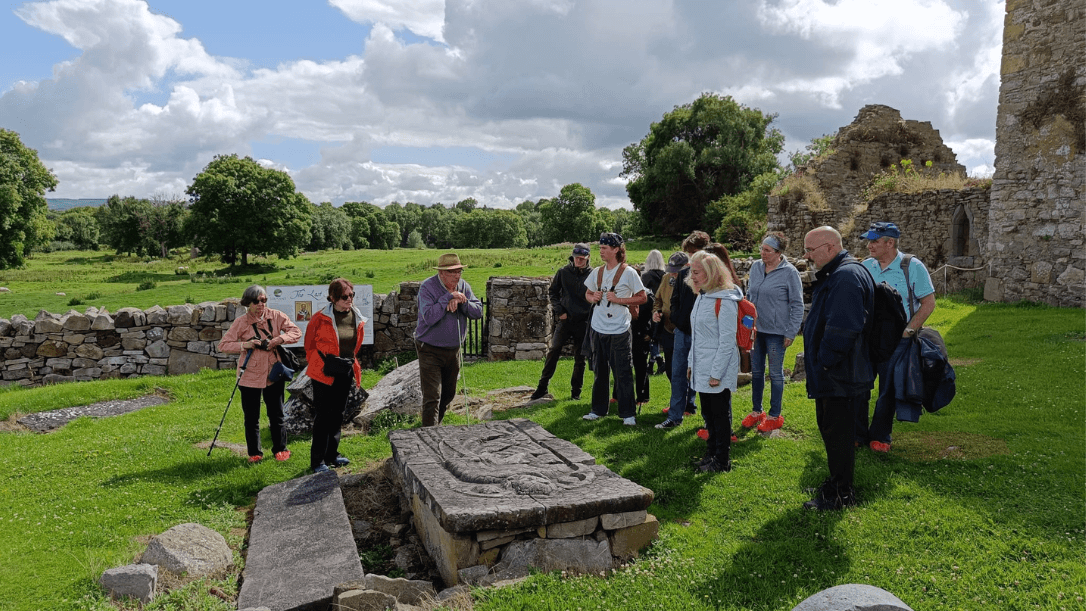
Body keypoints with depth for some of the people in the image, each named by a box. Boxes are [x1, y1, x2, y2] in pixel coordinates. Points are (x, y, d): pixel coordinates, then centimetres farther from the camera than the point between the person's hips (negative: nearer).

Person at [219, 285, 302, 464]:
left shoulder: (276, 316, -1)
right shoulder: (240, 322, -6)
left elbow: (296, 332, -2)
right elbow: (223, 345, -4)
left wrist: (278, 340, -18)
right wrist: (244, 345, -20)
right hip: (250, 375, -1)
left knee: (276, 414, 9)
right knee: (251, 417, 7)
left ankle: (280, 449, 24)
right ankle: (254, 452, 22)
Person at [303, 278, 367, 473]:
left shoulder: (357, 319, 2)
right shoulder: (320, 318, -13)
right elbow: (310, 346, -1)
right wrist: (319, 365, 4)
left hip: (346, 373, 6)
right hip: (325, 374, -5)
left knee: (337, 415, 16)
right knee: (322, 416, -1)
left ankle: (332, 455, 29)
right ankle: (317, 461, 8)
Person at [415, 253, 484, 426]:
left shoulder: (463, 286, 1)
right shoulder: (427, 287, -17)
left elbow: (478, 312, -6)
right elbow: (429, 317, -29)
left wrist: (461, 302, -23)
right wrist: (448, 297, -29)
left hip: (453, 350, 6)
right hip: (430, 351, -6)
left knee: (448, 395, 20)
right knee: (432, 397, -12)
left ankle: (436, 423, 42)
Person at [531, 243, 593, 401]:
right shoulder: (563, 272, 2)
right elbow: (553, 292, 10)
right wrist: (559, 310, -1)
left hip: (583, 322, 0)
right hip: (565, 320, 0)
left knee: (580, 359, 7)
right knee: (553, 352, -4)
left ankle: (576, 391, 20)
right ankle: (542, 386, 5)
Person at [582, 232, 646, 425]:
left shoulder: (628, 272, -8)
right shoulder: (597, 272, 8)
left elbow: (642, 298, -7)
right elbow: (588, 294, 19)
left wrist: (619, 299, -16)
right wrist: (593, 297, -4)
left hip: (619, 331, -5)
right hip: (598, 329, 6)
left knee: (623, 373, -1)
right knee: (600, 371, 14)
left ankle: (627, 413, 9)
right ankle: (598, 410, 25)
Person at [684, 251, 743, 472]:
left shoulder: (724, 301, -18)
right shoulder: (702, 296, 10)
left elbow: (727, 341, -19)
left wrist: (716, 373, -19)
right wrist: (691, 362, 17)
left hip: (718, 371, -9)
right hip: (702, 369, 9)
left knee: (720, 415, 3)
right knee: (708, 414, 18)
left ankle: (722, 460, 15)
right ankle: (711, 452, 32)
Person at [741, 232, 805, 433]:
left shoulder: (789, 273, -12)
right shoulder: (756, 267, 3)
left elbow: (797, 306, -9)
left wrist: (791, 333, -11)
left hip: (776, 331, -5)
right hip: (755, 329, 5)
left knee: (775, 373, 7)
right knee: (756, 371, 14)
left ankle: (774, 416, 20)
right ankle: (756, 411, 28)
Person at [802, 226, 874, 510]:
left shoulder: (847, 276, -21)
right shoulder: (835, 274, 14)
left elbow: (842, 328, -28)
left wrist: (825, 361, -20)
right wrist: (818, 360, 17)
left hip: (839, 377, -11)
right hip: (828, 374, 11)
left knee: (837, 433, 0)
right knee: (829, 428, 19)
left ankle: (841, 494, 12)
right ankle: (837, 483, 32)